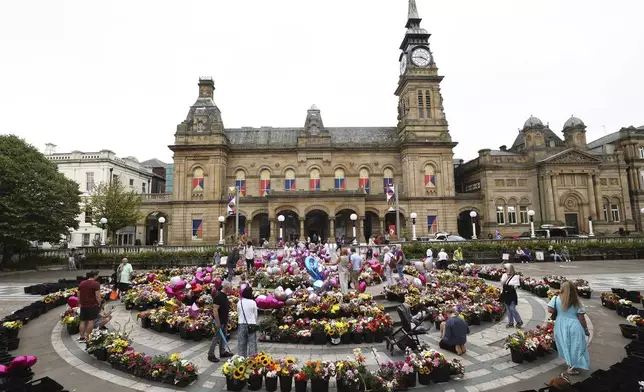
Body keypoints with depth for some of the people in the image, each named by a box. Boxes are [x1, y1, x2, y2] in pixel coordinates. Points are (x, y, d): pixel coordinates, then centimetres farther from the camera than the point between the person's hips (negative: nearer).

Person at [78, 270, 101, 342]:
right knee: (91, 321, 1)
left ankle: (82, 337, 17)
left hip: (83, 305, 6)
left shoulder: (81, 283, 10)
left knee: (83, 321, 13)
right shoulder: (96, 284, -12)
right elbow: (97, 296, -15)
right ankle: (87, 337, 4)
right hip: (92, 305, -6)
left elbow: (79, 295, 15)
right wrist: (99, 303, -2)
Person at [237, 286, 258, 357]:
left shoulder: (239, 302, -2)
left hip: (242, 324, 3)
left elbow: (238, 313, 7)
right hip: (251, 324, -3)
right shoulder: (253, 302, -8)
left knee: (241, 343, 13)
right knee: (252, 343, 3)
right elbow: (255, 315, 1)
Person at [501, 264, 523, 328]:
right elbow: (502, 283, -1)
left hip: (512, 295, -7)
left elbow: (515, 286, -13)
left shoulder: (515, 276, -11)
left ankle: (519, 321, 15)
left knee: (512, 309, -6)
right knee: (508, 309, 12)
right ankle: (511, 322, 21)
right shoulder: (504, 275, 7)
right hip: (506, 295, 7)